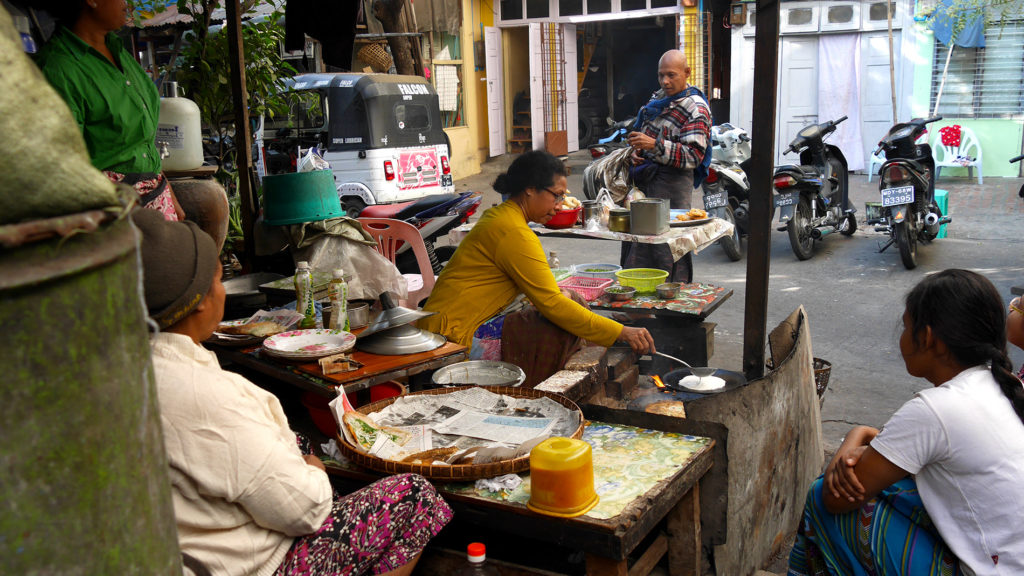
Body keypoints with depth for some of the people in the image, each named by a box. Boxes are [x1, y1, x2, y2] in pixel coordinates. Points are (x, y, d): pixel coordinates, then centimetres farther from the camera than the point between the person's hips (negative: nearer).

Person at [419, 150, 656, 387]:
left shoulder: (497, 216, 14)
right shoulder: (515, 233, -19)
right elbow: (552, 305, -21)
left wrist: (559, 294, 5)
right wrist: (621, 332, -19)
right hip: (456, 338, -10)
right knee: (563, 332, -19)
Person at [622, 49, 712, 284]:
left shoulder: (696, 110, -11)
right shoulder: (658, 97, 14)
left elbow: (693, 156, -21)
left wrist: (654, 145, -30)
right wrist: (636, 149, 7)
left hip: (672, 181, -8)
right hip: (645, 177, 8)